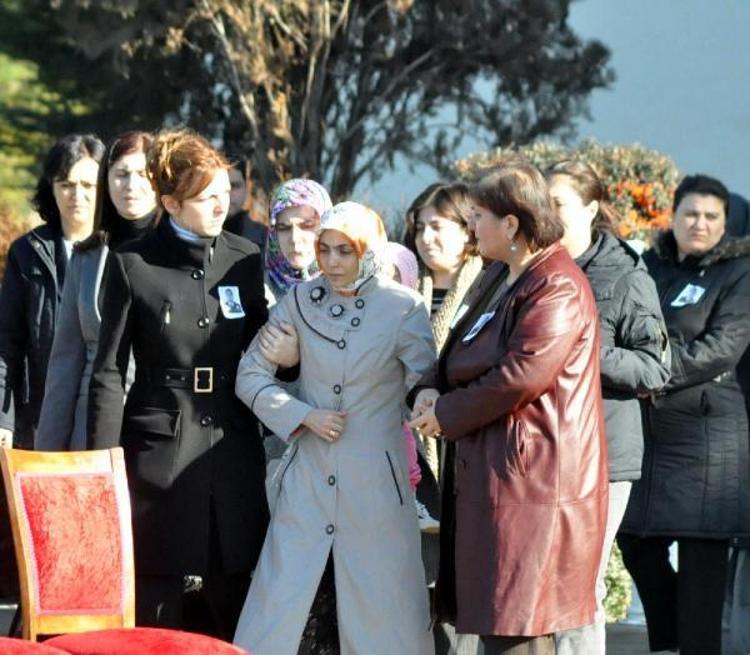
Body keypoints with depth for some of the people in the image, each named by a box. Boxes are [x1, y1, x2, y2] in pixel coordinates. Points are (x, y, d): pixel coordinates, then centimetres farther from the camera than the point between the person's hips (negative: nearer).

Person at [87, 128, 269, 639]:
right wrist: (104, 465, -5)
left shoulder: (246, 258, 8)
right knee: (156, 612, 1)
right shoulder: (133, 265, -2)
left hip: (234, 448, 3)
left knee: (236, 606, 4)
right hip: (159, 452, -3)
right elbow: (109, 372, -1)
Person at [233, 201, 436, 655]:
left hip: (375, 481, -2)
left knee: (380, 604, 2)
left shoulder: (404, 309, -4)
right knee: (278, 601, 2)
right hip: (308, 477, 2)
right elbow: (251, 374, 6)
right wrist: (304, 415, -5)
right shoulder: (300, 302, 4)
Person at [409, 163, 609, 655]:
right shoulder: (507, 282, 19)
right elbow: (462, 354, 24)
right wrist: (432, 389, 2)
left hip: (530, 479, -11)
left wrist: (447, 415, -12)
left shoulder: (557, 287, -14)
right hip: (490, 472, 11)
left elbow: (522, 374, -22)